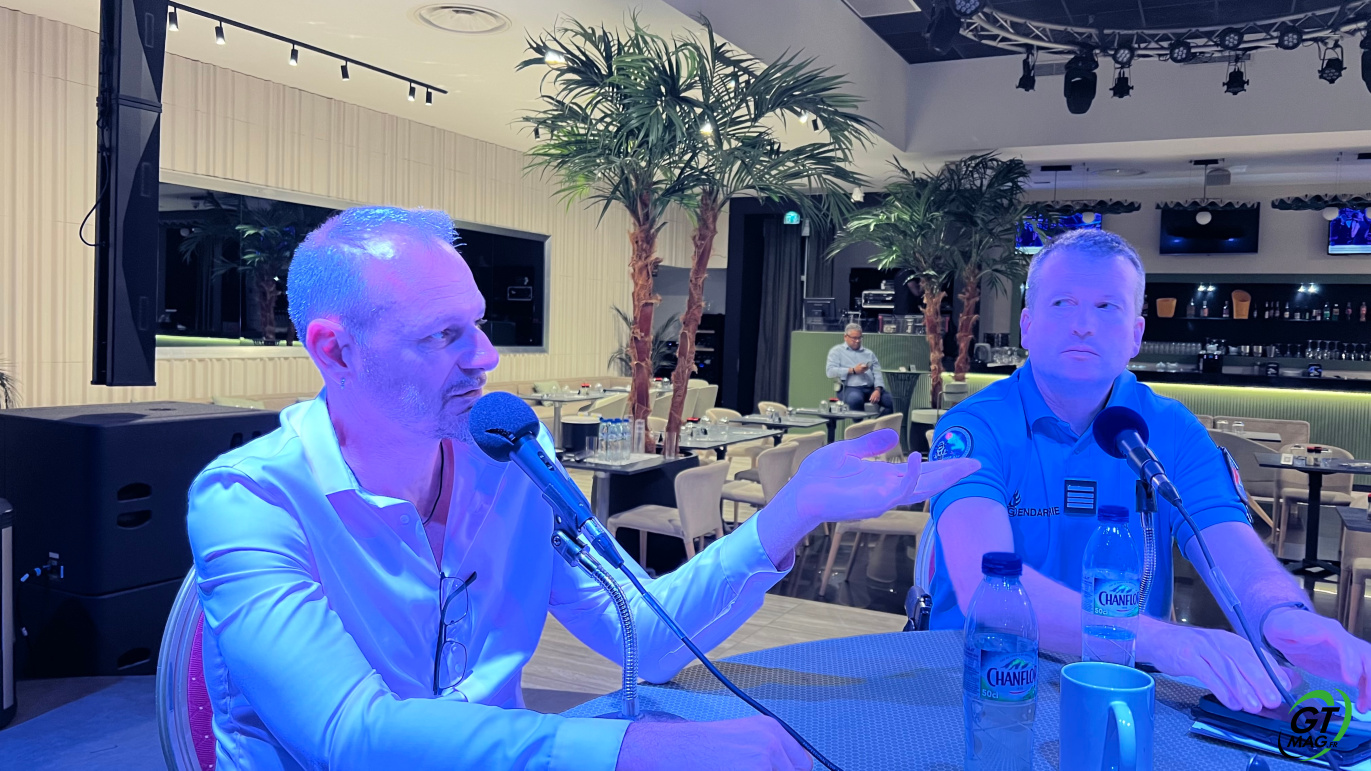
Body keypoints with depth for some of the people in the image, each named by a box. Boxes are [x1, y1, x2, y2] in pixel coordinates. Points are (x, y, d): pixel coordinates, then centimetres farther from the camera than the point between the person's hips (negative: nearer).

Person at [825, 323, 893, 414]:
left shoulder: (868, 353, 23)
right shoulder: (837, 351, 12)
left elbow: (877, 373, 12)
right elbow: (830, 371, -3)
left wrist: (878, 390, -8)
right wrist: (853, 370, -8)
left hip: (871, 388, 4)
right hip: (850, 388, -4)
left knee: (890, 400, -24)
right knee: (856, 399, -40)